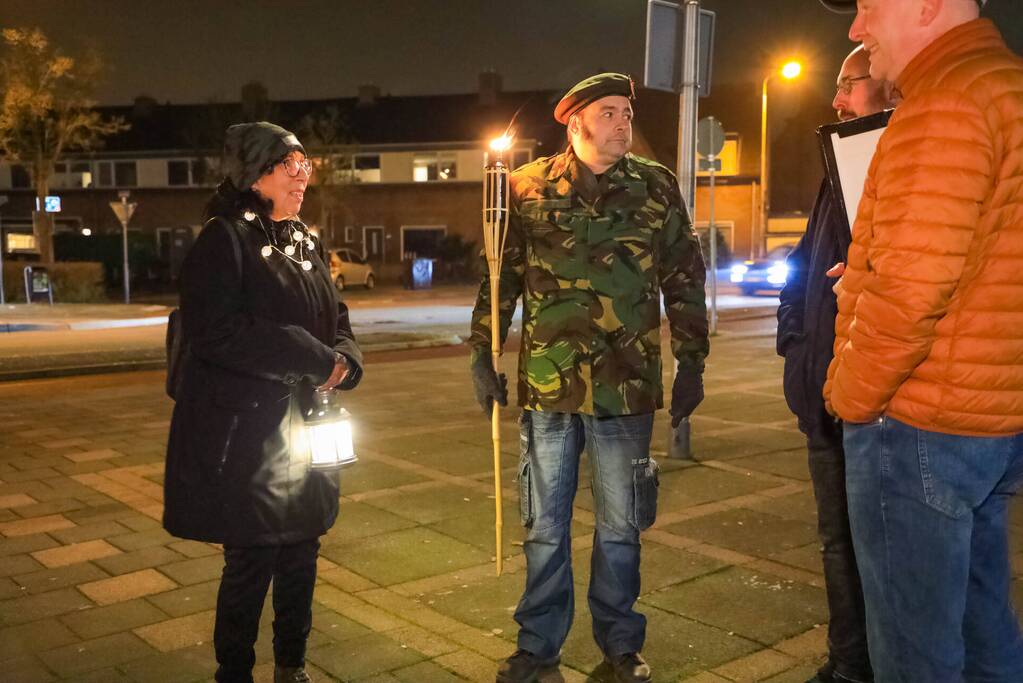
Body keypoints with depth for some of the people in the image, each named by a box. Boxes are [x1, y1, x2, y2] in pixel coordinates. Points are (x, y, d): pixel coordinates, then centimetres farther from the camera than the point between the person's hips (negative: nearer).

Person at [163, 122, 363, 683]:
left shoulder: (305, 244, 13)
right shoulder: (223, 240, -10)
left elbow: (336, 321, 16)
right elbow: (217, 333, -21)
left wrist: (343, 361, -8)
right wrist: (313, 360, -18)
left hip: (302, 429, 7)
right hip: (243, 431, -7)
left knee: (300, 552, 13)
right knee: (251, 560, 0)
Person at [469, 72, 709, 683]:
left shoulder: (656, 187, 3)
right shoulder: (528, 188, 2)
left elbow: (685, 280, 7)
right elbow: (500, 277, 6)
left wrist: (691, 362, 4)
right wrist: (483, 355, 3)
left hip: (626, 387, 0)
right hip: (547, 384, 0)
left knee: (620, 526, 12)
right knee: (545, 525, 12)